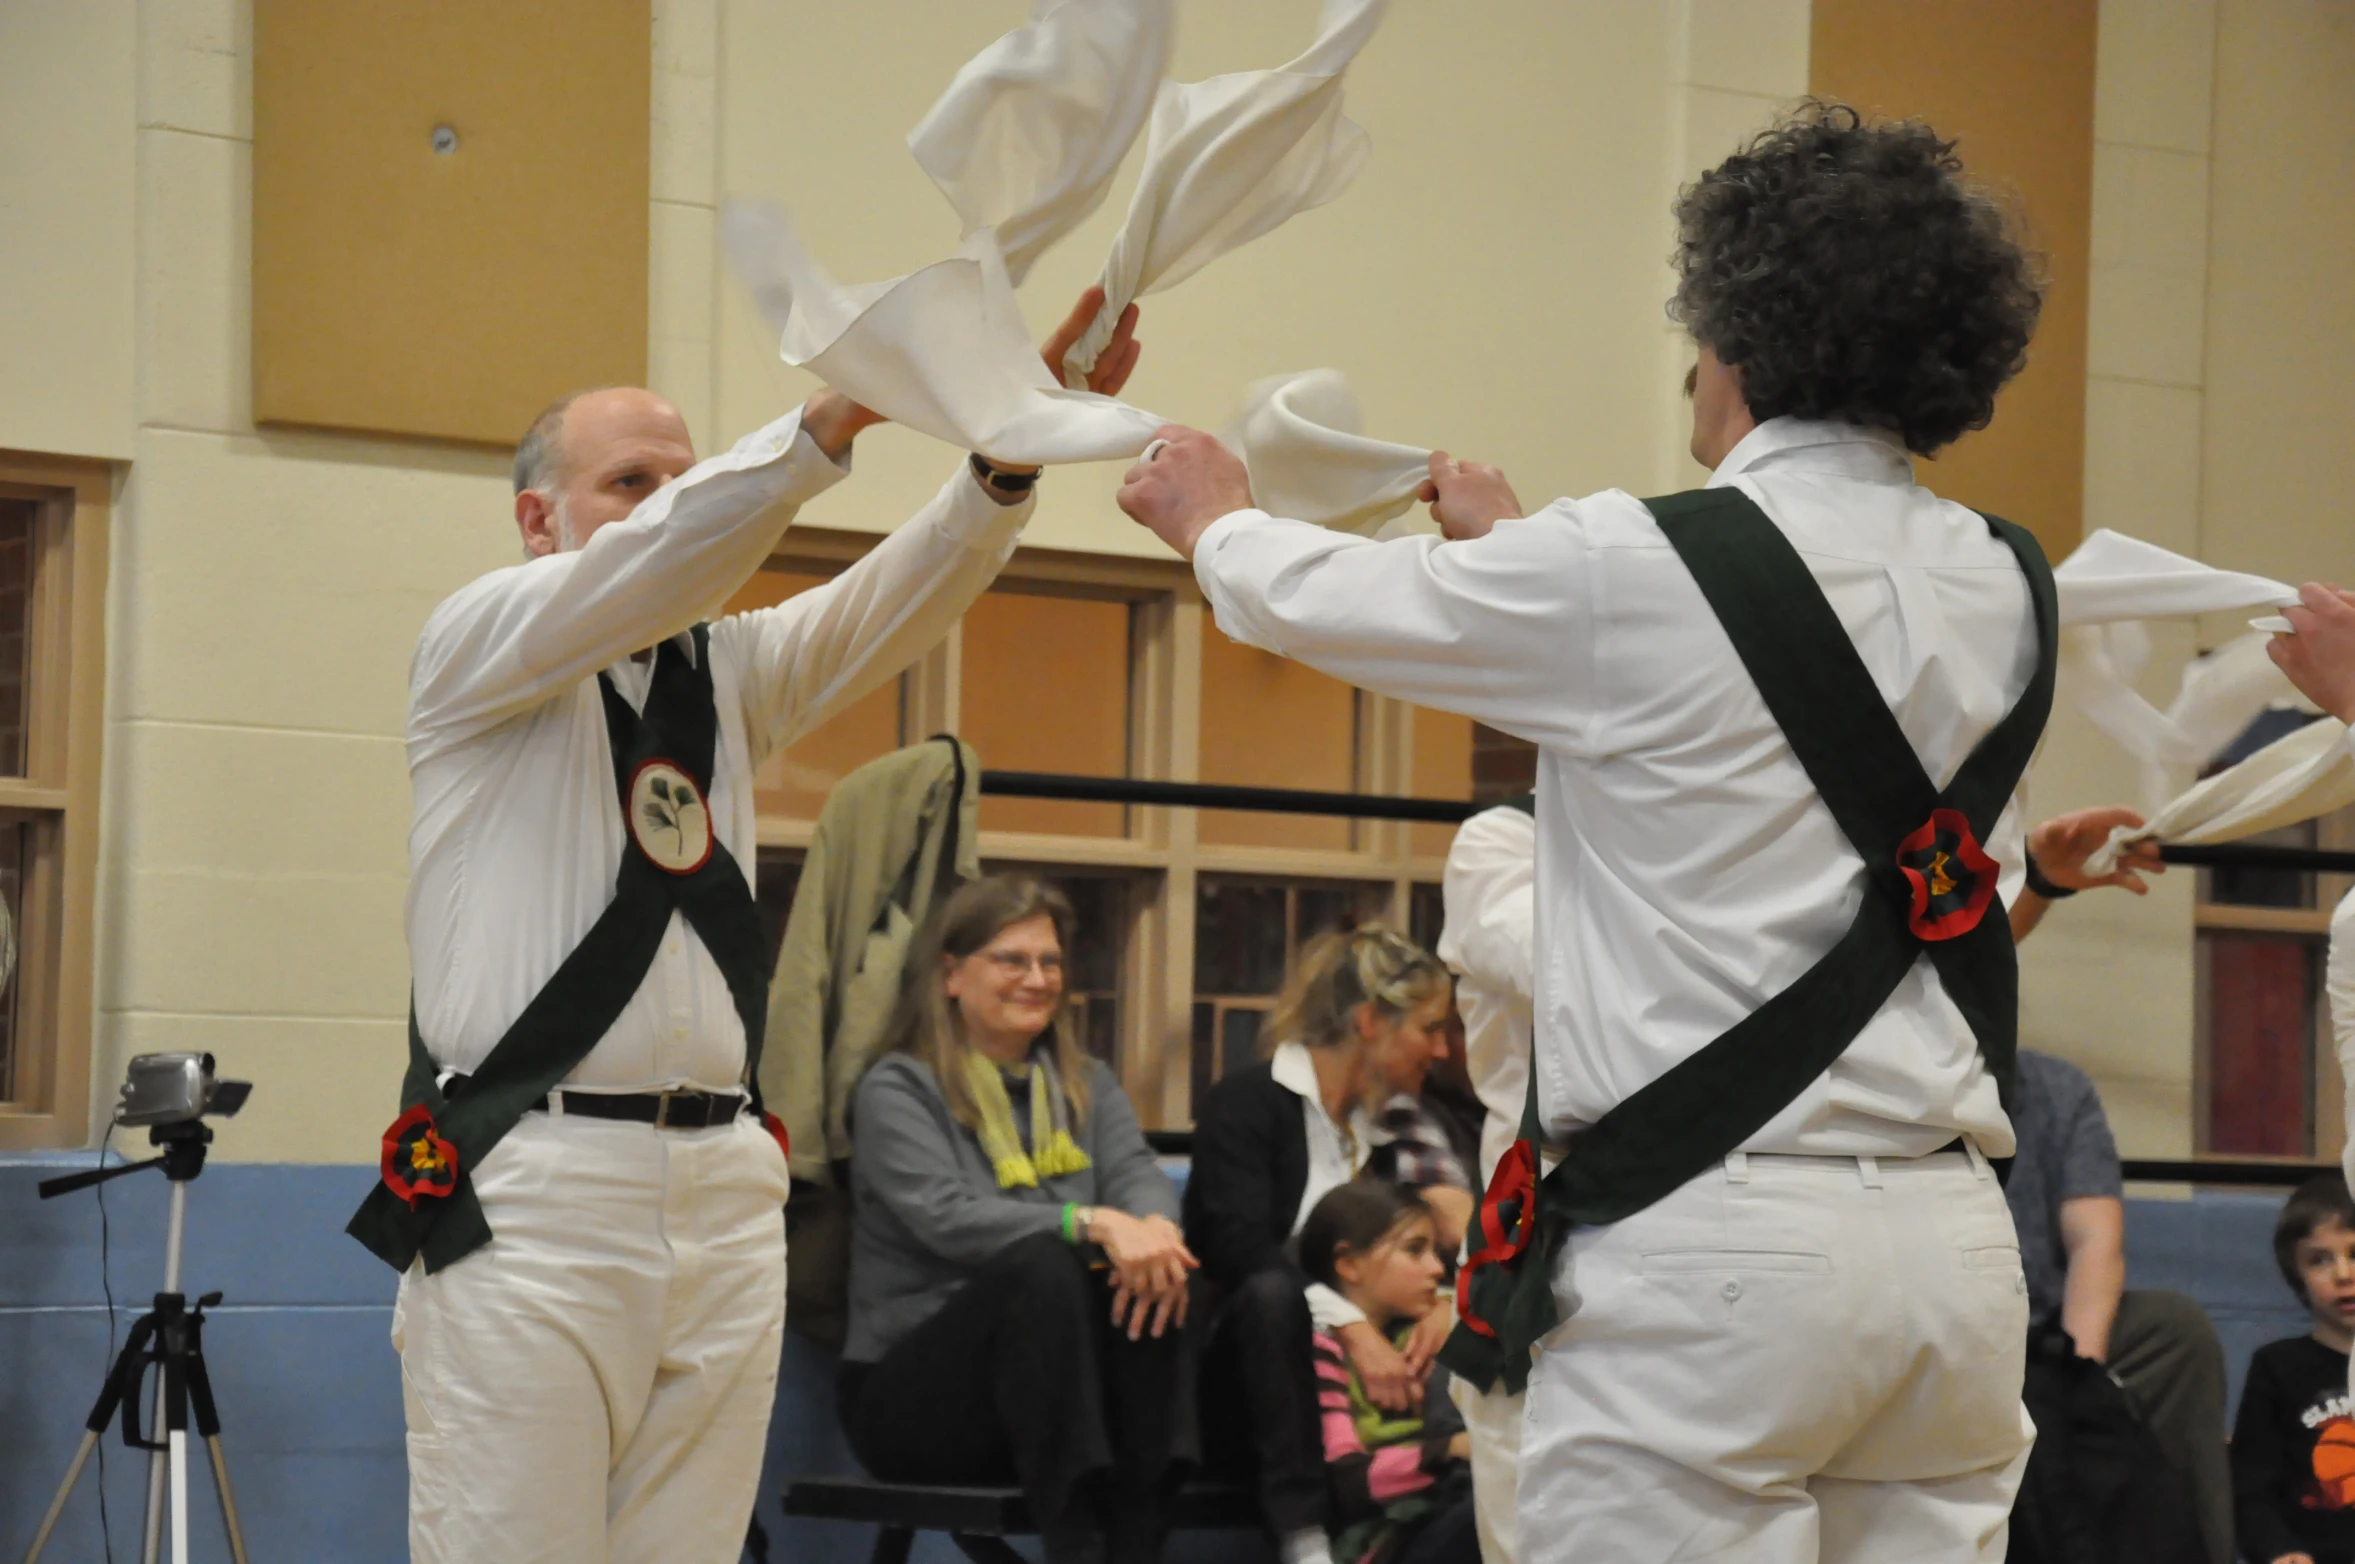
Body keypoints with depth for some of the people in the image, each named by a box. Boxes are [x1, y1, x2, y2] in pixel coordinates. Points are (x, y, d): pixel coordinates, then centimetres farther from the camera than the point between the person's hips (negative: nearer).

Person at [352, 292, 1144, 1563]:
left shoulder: (728, 675, 20)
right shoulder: (475, 649, 3)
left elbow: (895, 600, 3)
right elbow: (657, 560, -15)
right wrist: (837, 417, -28)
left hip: (721, 1192, 6)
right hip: (523, 1189, -6)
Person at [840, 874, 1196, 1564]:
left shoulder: (1087, 1086, 16)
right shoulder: (898, 1090, -2)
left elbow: (1137, 1173, -4)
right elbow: (946, 1218, -19)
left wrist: (1155, 1226, -29)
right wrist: (1093, 1224, -33)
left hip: (1065, 1393, 5)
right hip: (912, 1396, -5)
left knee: (1153, 1281, -25)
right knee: (1043, 1263, -32)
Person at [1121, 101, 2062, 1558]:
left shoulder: (1630, 574, -9)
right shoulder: (2006, 593, 9)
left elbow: (1320, 605, 8)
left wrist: (1214, 518, 31)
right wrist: (1519, 540, 44)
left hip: (1708, 1241, -6)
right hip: (1955, 1240, 6)